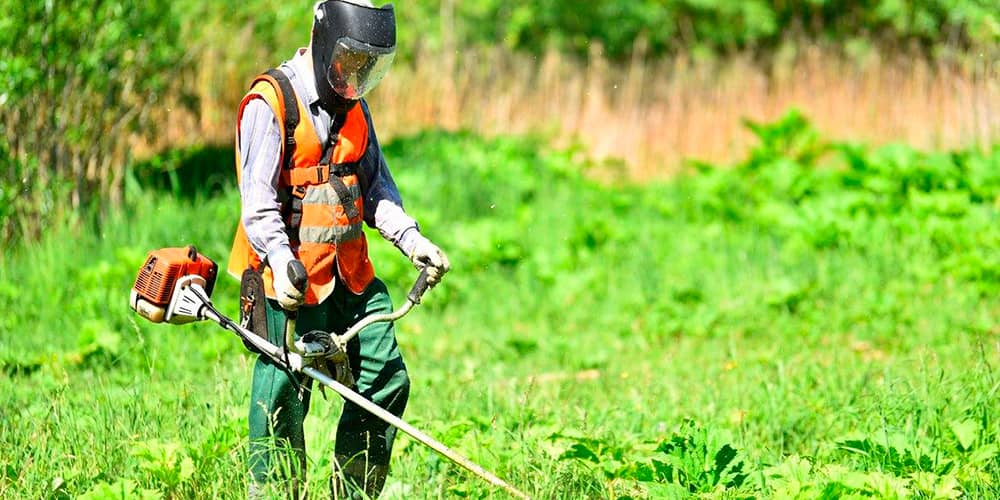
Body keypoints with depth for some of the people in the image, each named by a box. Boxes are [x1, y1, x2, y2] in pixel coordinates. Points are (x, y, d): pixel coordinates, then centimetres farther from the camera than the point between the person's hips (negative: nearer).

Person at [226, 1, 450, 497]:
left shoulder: (353, 106, 14)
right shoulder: (271, 104, -11)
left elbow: (376, 187, 19)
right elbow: (258, 200, -17)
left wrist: (413, 241, 5)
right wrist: (281, 261, -31)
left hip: (351, 275, 8)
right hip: (291, 281, -8)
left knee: (387, 381, 8)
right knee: (284, 398, -5)